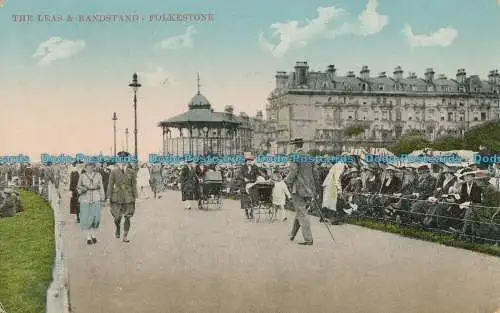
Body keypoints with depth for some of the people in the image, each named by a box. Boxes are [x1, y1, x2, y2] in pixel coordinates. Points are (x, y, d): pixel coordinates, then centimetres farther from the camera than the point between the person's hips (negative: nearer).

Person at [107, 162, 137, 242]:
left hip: (128, 198, 1)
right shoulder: (114, 172, -2)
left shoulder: (131, 172, 1)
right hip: (117, 198, -1)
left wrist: (135, 198, 2)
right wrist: (109, 197, -2)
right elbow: (110, 185, 1)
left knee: (127, 218, -1)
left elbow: (134, 186, 4)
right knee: (117, 217, 2)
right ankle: (117, 229, 34)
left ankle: (125, 237, 9)